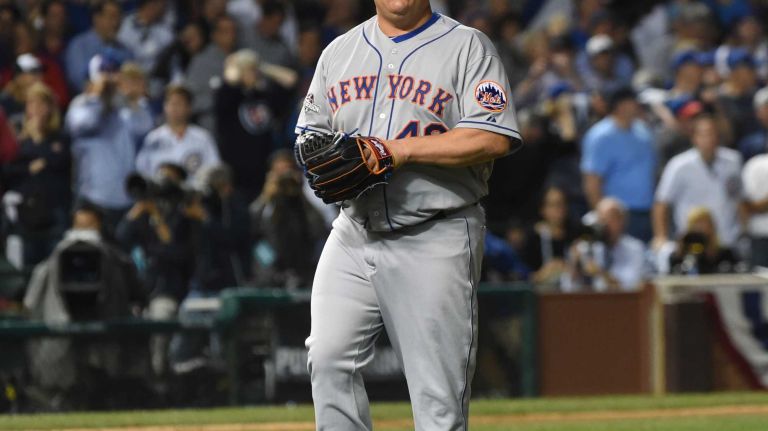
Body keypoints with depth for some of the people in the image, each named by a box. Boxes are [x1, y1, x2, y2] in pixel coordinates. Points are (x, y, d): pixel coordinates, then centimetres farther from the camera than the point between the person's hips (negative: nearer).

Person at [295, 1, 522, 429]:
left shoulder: (469, 47, -1)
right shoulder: (339, 51, 16)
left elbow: (494, 139, -11)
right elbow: (310, 133, 21)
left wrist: (399, 151, -17)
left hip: (437, 240, -4)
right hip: (354, 231, 4)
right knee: (329, 358, -11)